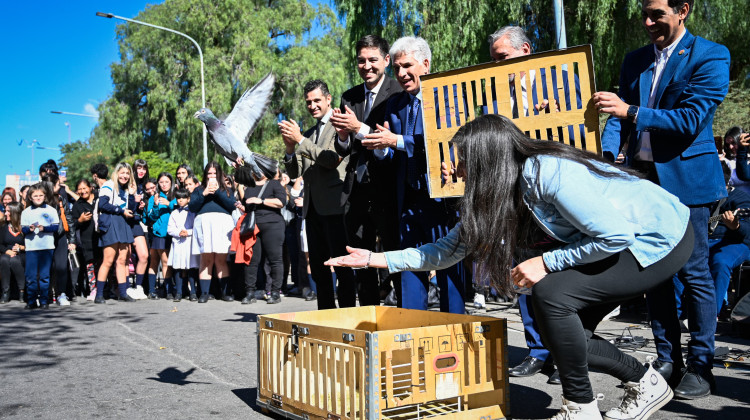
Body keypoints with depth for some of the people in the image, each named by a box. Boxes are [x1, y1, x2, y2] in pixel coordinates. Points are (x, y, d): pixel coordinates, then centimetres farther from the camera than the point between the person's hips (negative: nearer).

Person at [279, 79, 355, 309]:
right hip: (312, 207, 8)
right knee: (318, 267, 10)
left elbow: (333, 159, -16)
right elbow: (295, 173, 16)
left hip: (334, 206, -7)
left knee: (342, 265, -6)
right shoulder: (308, 134, 20)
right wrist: (291, 148, -2)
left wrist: (300, 141, -16)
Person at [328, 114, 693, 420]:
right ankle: (645, 383, 23)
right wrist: (376, 259, 1)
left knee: (550, 293, -22)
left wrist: (546, 262, -23)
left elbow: (615, 236, -29)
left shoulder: (550, 174, -29)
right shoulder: (500, 196, -2)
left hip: (663, 239, -9)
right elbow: (449, 249, 3)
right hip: (623, 242, 9)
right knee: (565, 332, 2)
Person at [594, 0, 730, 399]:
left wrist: (631, 112, -24)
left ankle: (700, 367, 12)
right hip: (643, 179, 6)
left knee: (693, 273, 0)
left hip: (686, 178, -6)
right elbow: (619, 117, 8)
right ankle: (667, 360, 21)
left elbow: (690, 120, -16)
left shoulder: (711, 56, -6)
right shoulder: (635, 60, 11)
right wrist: (606, 154, -10)